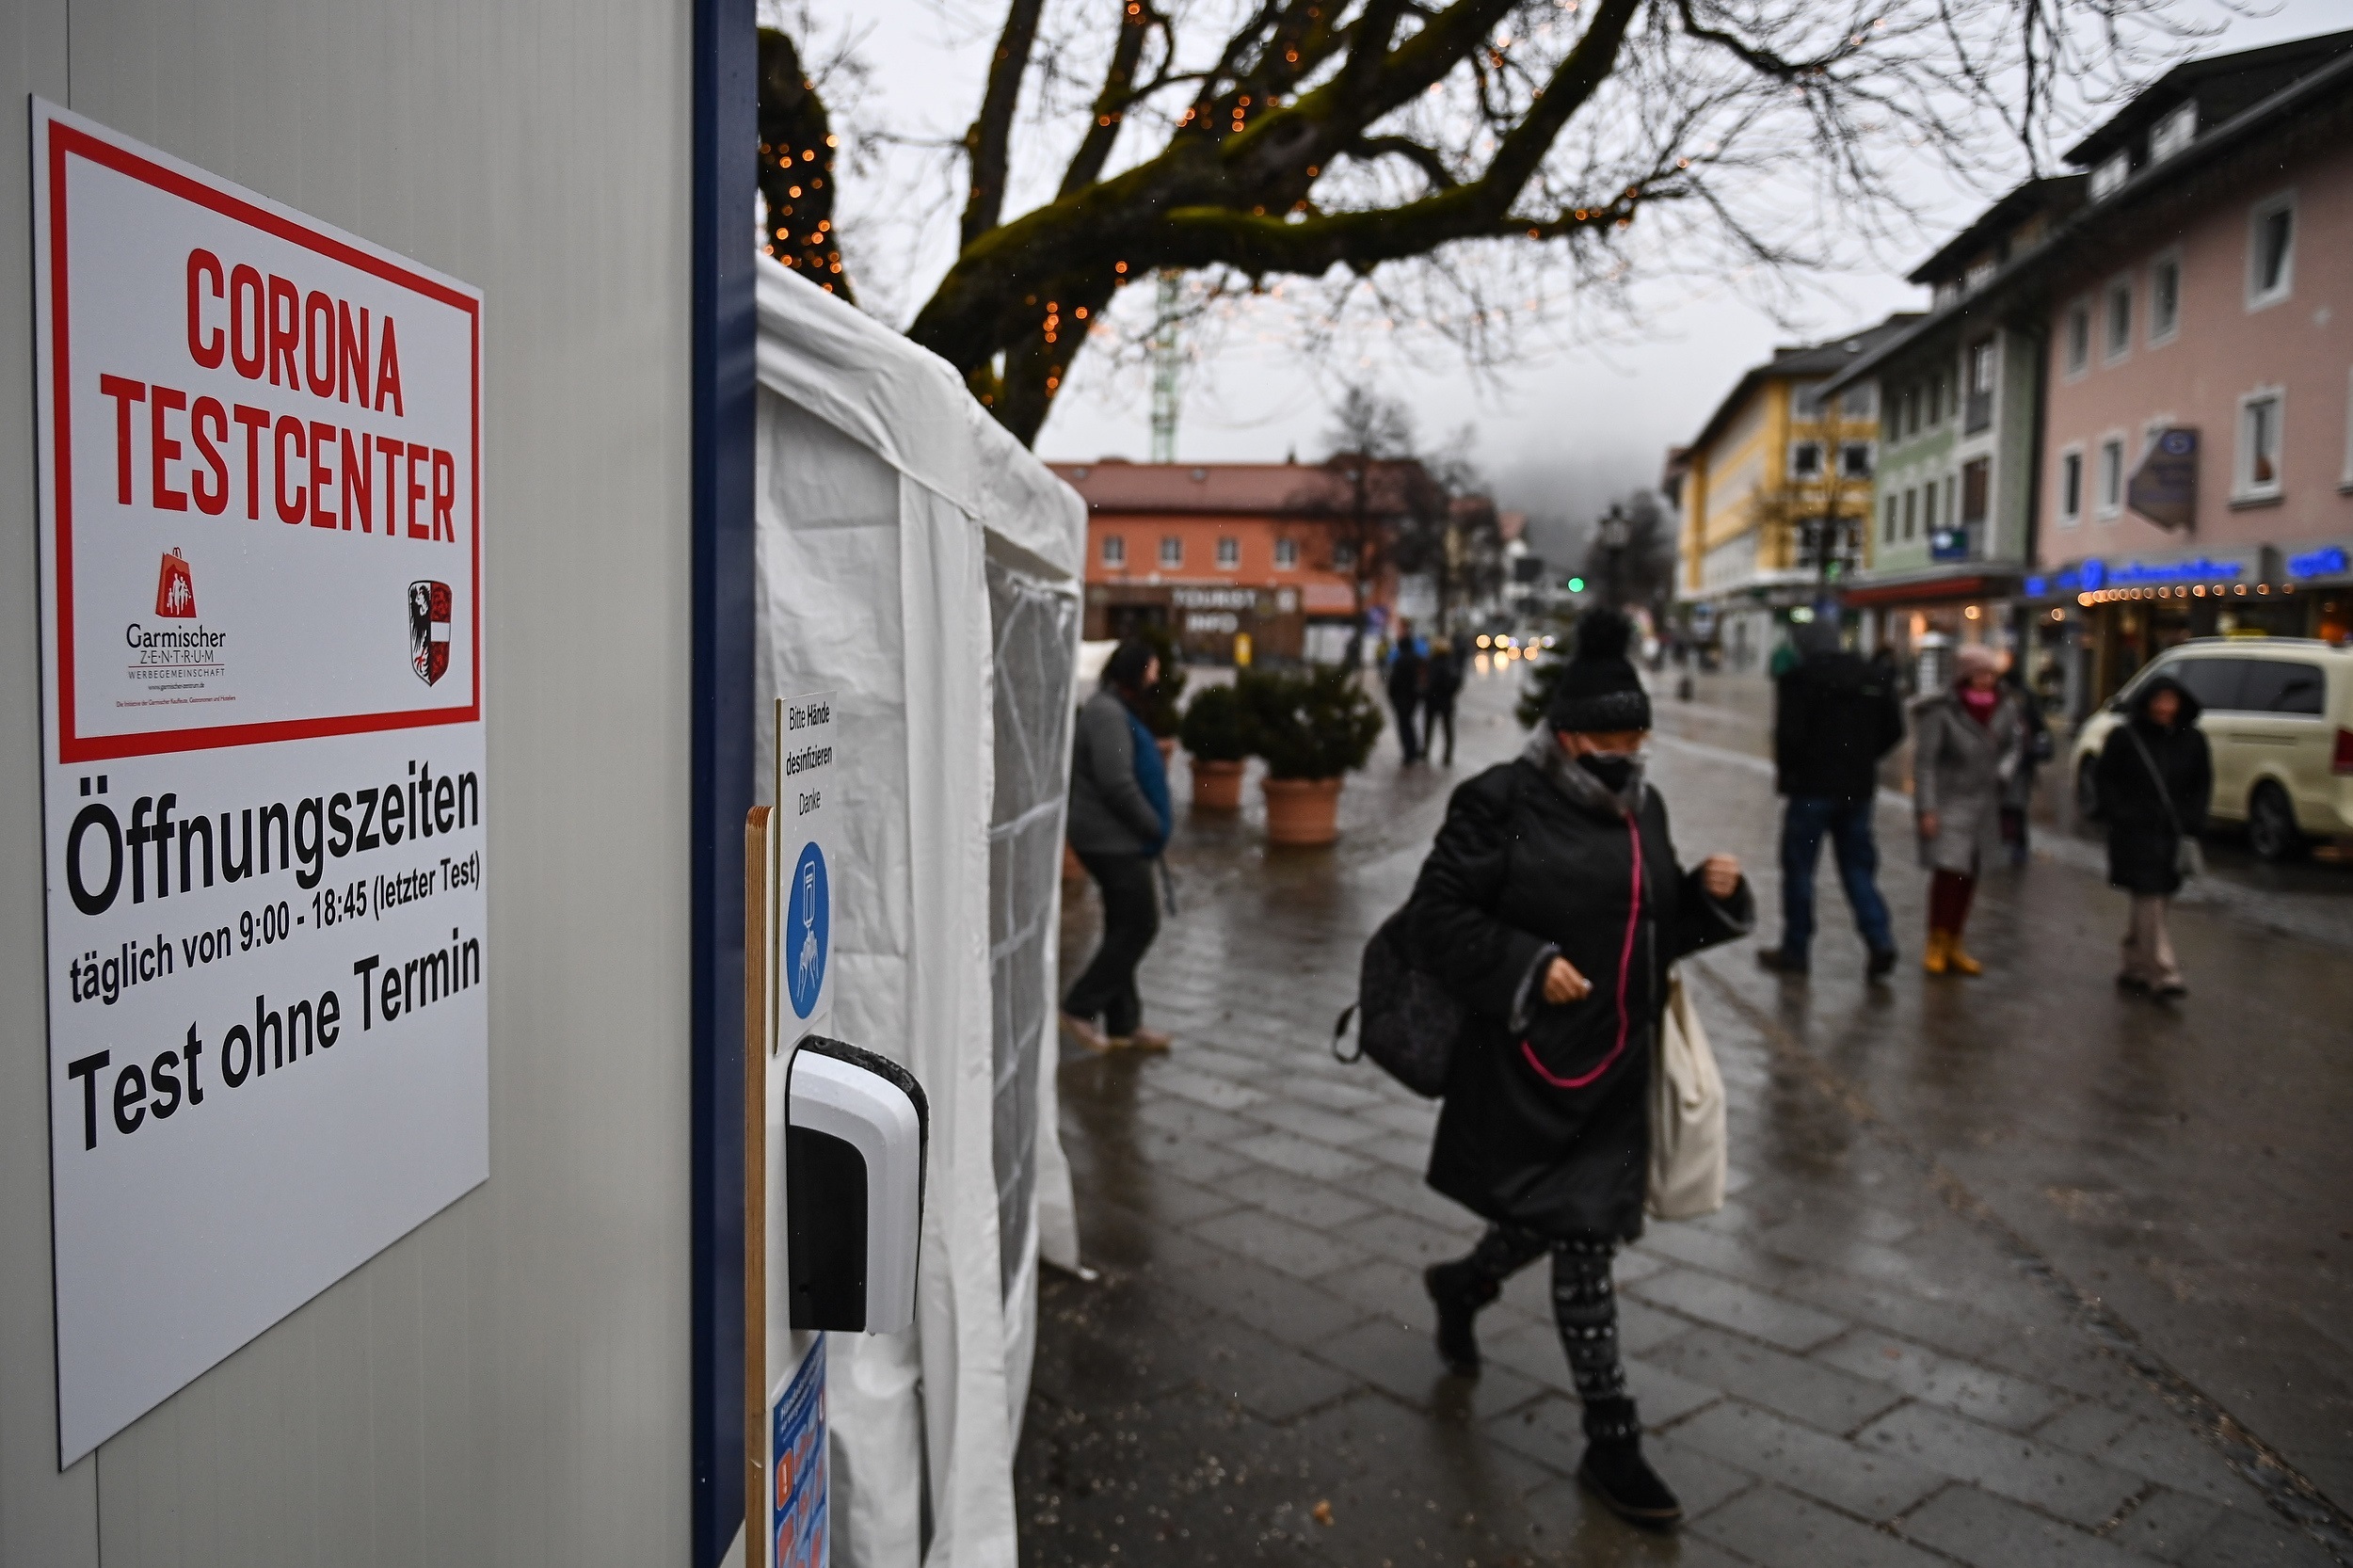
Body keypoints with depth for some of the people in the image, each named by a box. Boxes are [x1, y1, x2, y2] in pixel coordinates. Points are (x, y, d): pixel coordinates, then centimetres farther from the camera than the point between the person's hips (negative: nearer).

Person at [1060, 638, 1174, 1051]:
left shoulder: (1118, 710, 15)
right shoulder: (1108, 713, -18)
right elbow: (1117, 784, -25)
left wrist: (1152, 827, 10)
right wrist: (1154, 827, -13)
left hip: (1118, 838, 10)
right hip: (1113, 840, -10)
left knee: (1124, 927, 13)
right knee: (1140, 924, -6)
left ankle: (1123, 1024, 19)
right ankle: (1079, 1008, 1)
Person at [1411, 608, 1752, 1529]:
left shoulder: (1643, 808, 8)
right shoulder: (1503, 801, -12)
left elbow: (1660, 927, 16)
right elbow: (1439, 913, -13)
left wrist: (1711, 895, -3)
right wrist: (1528, 967, -21)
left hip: (1615, 1067, 7)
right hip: (1526, 1065, -7)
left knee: (1576, 1220, 17)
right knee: (1581, 1238, 0)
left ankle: (1460, 1285, 48)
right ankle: (1610, 1437, 15)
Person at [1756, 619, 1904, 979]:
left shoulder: (1798, 679, -11)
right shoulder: (1872, 679, 8)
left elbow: (1789, 733, -18)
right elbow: (1893, 729, 8)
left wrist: (1784, 771, -1)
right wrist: (1861, 758, 16)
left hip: (1812, 786, -5)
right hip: (1859, 787, 5)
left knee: (1798, 868, 5)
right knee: (1858, 867, 12)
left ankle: (1795, 949, 10)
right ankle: (1880, 939, -3)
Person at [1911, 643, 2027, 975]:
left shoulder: (2005, 705, 2)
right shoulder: (1941, 711, -15)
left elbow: (2016, 742, 20)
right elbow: (1924, 761, -14)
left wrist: (2004, 771, 3)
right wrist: (1926, 809, -17)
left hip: (1984, 801, 6)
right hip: (1948, 801, -6)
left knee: (1969, 875, 9)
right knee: (1948, 871, -12)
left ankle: (1953, 946, 19)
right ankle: (1936, 946, 0)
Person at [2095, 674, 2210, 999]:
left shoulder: (2192, 739, 6)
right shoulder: (2124, 737, -4)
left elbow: (2203, 781, 14)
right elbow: (2104, 776, 2)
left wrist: (2192, 816, 1)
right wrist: (2120, 812, -7)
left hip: (2172, 833, 4)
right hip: (2135, 833, -4)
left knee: (2155, 902, 10)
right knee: (2149, 901, -10)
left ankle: (2134, 967, 23)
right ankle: (2163, 975, -12)